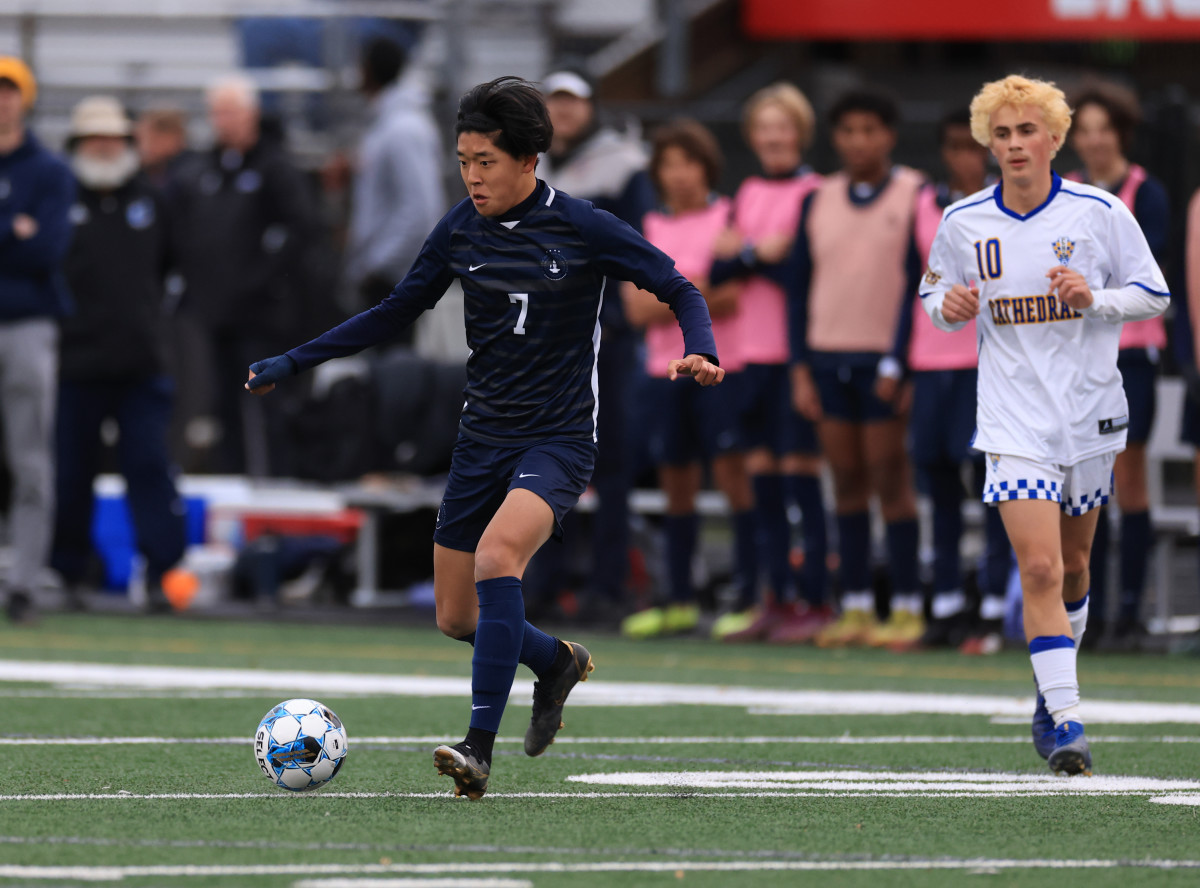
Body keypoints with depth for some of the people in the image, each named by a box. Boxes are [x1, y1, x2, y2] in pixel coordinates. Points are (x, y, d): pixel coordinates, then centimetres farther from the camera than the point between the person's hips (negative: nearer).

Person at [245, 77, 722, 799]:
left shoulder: (583, 229, -10)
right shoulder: (461, 229, 2)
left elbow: (680, 291, -4)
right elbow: (398, 312, 14)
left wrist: (701, 352, -25)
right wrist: (292, 363, 10)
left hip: (559, 441, -6)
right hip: (484, 435, 6)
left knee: (496, 555, -31)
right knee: (457, 617, 6)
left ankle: (480, 750, -31)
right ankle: (558, 662, 38)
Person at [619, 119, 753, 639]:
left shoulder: (729, 219, 0)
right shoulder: (648, 229, 12)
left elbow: (742, 295, -10)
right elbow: (637, 308, 3)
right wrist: (698, 294, -9)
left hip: (722, 367, -4)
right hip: (665, 370, 4)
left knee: (732, 475, -9)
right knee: (676, 484, 8)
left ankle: (749, 595, -7)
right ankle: (679, 604, 15)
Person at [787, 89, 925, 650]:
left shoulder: (916, 196, -1)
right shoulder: (818, 201, 11)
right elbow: (801, 286, 13)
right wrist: (800, 368, 6)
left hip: (886, 360, -4)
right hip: (826, 358, 4)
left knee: (890, 482, -3)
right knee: (847, 485, 6)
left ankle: (906, 608, 2)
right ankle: (855, 607, 10)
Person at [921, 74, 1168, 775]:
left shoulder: (1100, 213, -6)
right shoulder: (963, 222, -1)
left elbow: (1154, 295, 1)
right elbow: (936, 294, 14)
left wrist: (1093, 299, -17)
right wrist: (949, 306, -10)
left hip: (1091, 413, 1)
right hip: (1014, 419, -1)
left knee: (1072, 564, 14)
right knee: (1039, 566, -15)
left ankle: (1055, 686, 37)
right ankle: (1067, 722, -16)